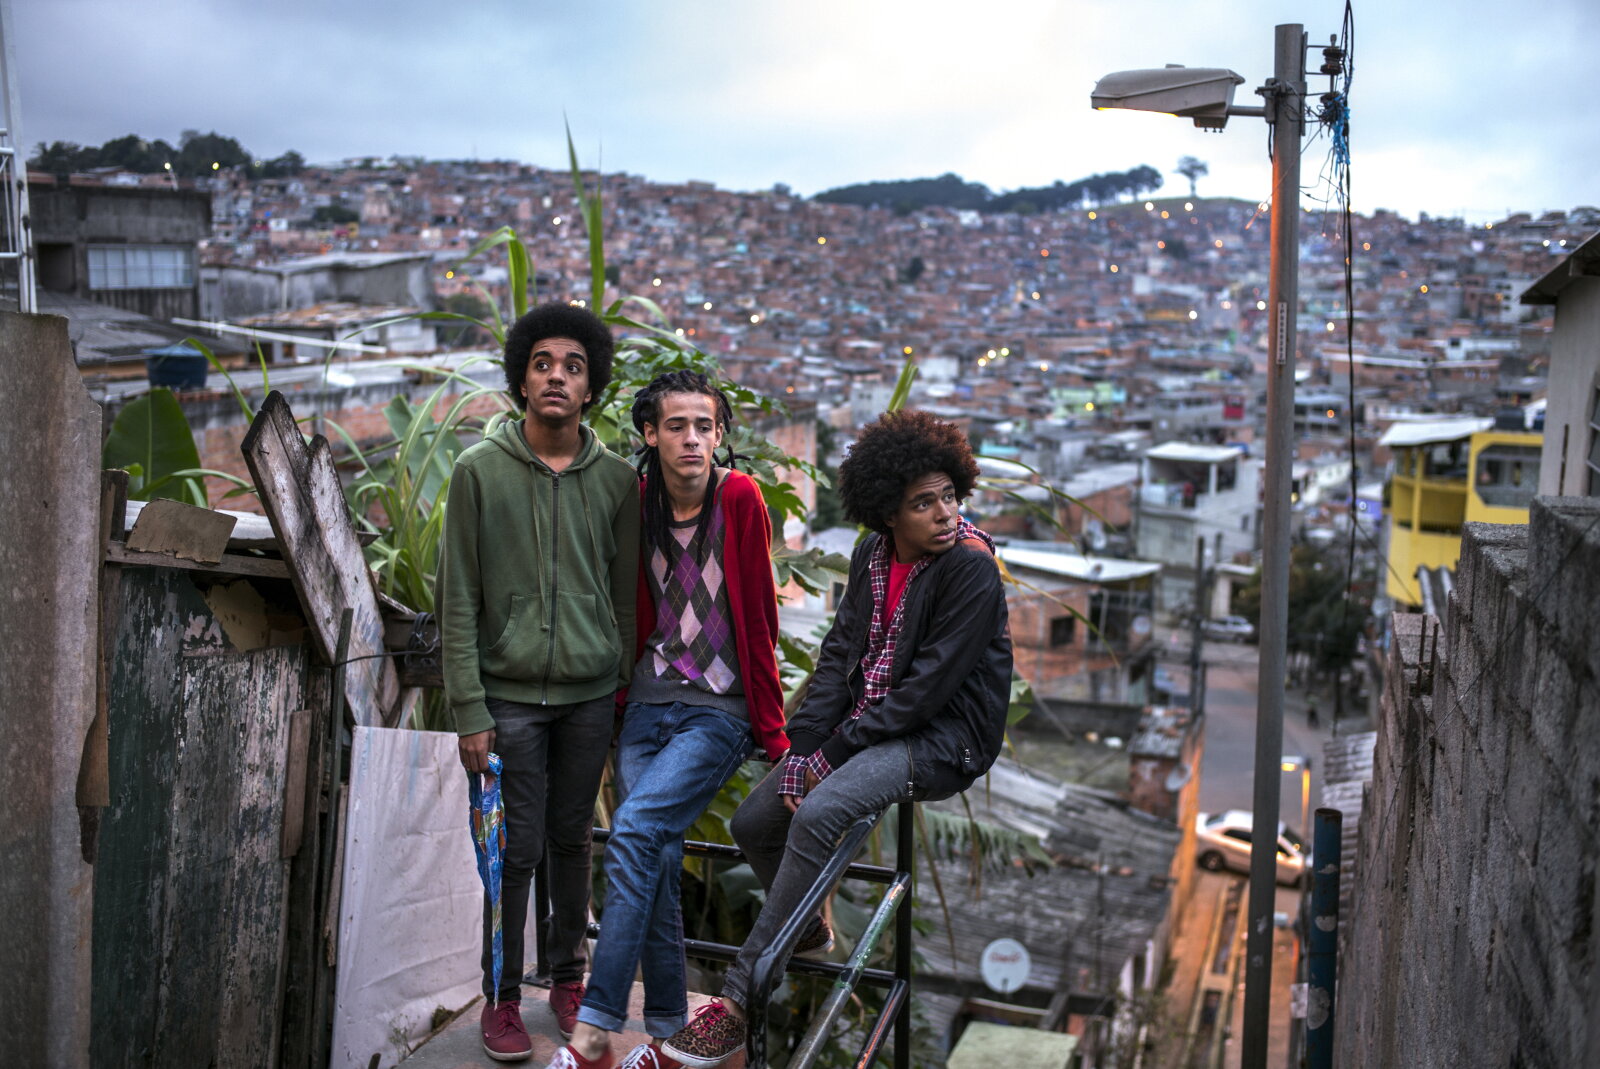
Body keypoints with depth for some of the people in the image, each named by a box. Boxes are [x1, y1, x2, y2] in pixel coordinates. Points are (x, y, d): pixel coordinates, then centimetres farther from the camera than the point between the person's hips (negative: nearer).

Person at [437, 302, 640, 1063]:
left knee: (572, 841, 13)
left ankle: (569, 978, 30)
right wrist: (468, 710, -8)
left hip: (590, 695, 2)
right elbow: (458, 601, -4)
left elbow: (625, 594, 8)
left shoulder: (616, 479, 4)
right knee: (515, 851, 3)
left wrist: (627, 689, 6)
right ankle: (501, 997, 20)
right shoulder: (479, 471, -3)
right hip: (511, 695, -2)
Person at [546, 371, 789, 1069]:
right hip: (648, 703, 5)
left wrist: (773, 736, -4)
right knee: (656, 866, 1)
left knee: (634, 829, -20)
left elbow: (759, 623, -6)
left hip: (719, 711, -5)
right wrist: (618, 708, 14)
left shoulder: (739, 498, -9)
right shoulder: (637, 501, 4)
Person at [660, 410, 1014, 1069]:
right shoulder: (872, 555, 4)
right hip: (868, 725, 8)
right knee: (753, 823, 4)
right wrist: (802, 748, -8)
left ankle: (739, 1003, -23)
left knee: (818, 813, -30)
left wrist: (836, 750, -17)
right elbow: (840, 653, 4)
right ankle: (808, 928, 35)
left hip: (941, 739, -7)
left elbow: (929, 686, -20)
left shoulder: (970, 566, -17)